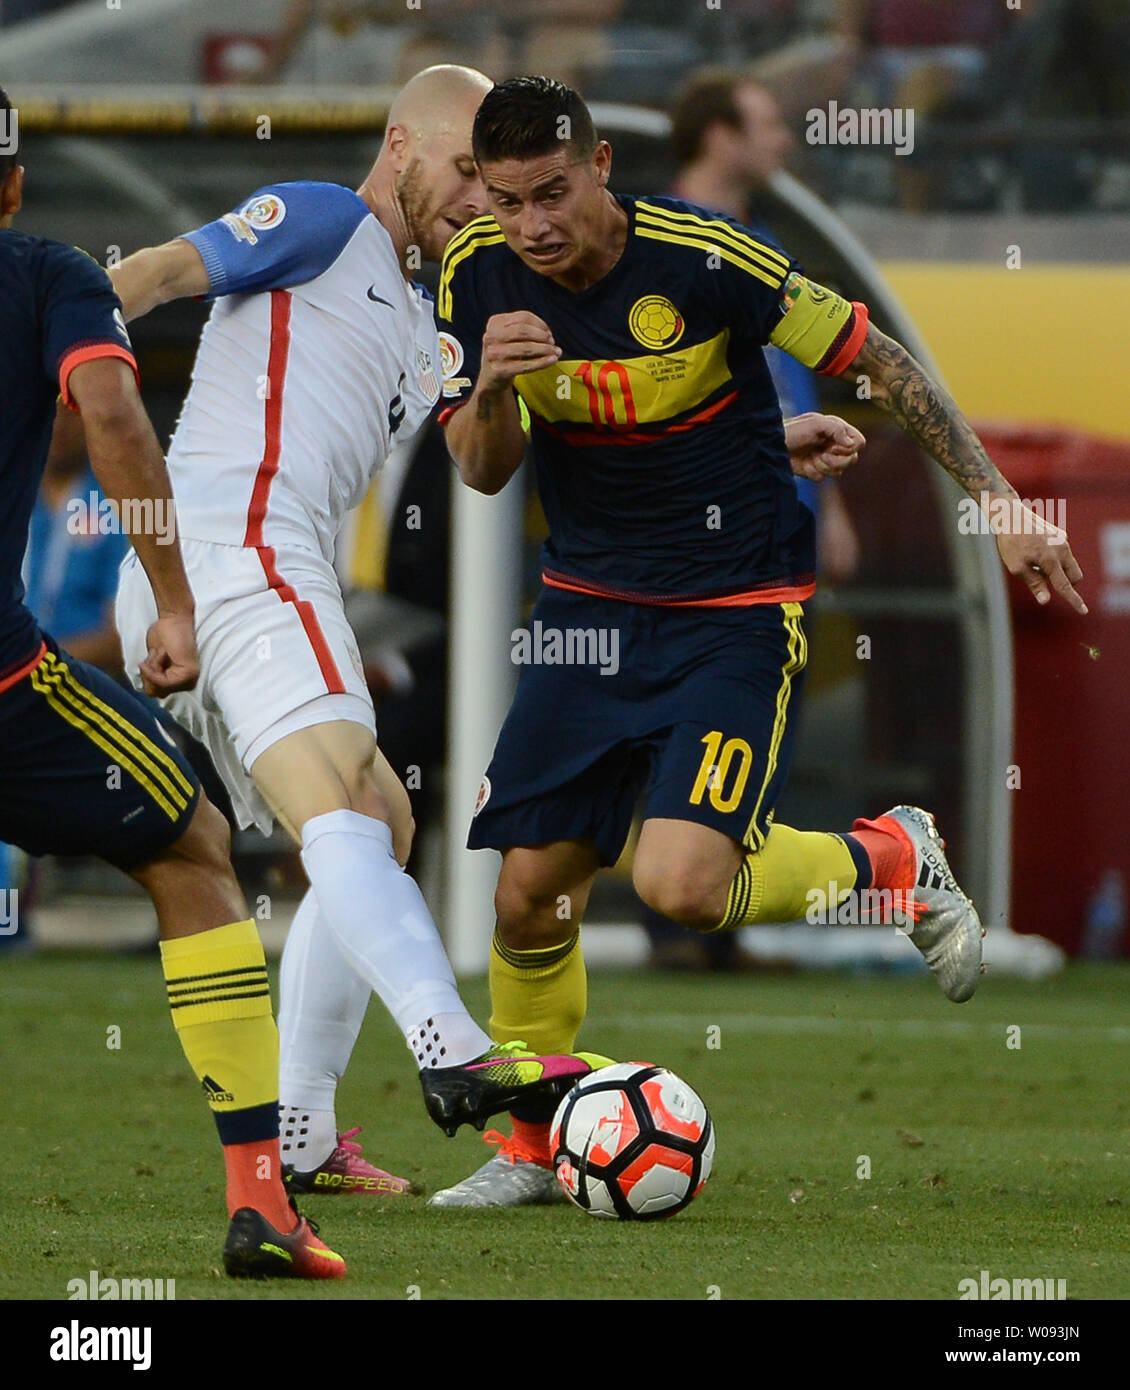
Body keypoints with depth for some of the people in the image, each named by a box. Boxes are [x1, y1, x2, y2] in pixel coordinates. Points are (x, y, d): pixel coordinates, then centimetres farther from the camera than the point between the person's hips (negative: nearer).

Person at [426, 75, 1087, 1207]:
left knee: (681, 885, -21)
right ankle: (532, 1148, 20)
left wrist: (1001, 506, -12)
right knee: (530, 894, -1)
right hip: (589, 598, 5)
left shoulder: (700, 257, -21)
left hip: (736, 608, -5)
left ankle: (888, 861, 9)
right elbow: (482, 472, -2)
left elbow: (877, 361, -11)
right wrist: (491, 388, -25)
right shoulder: (479, 274, -6)